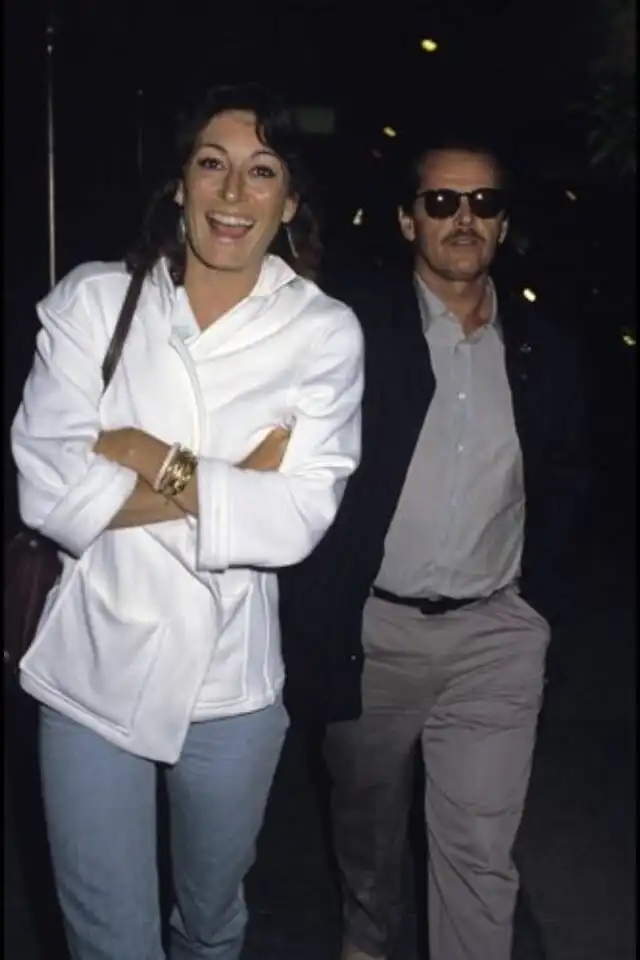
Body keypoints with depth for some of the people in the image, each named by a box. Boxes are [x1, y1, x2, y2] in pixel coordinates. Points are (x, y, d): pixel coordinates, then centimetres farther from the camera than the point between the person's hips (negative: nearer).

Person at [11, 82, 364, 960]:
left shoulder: (325, 332, -6)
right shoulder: (92, 301, -5)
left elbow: (299, 519, -15)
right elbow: (48, 492, -15)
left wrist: (156, 462, -18)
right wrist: (235, 483, -17)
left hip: (233, 682, 1)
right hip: (93, 672, 0)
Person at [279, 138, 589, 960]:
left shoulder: (544, 348, 2)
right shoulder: (355, 330, -8)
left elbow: (564, 482, 12)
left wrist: (540, 597, 6)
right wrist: (312, 630, -11)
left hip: (496, 635, 1)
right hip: (372, 627, -1)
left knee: (481, 850, 2)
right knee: (368, 817, 21)